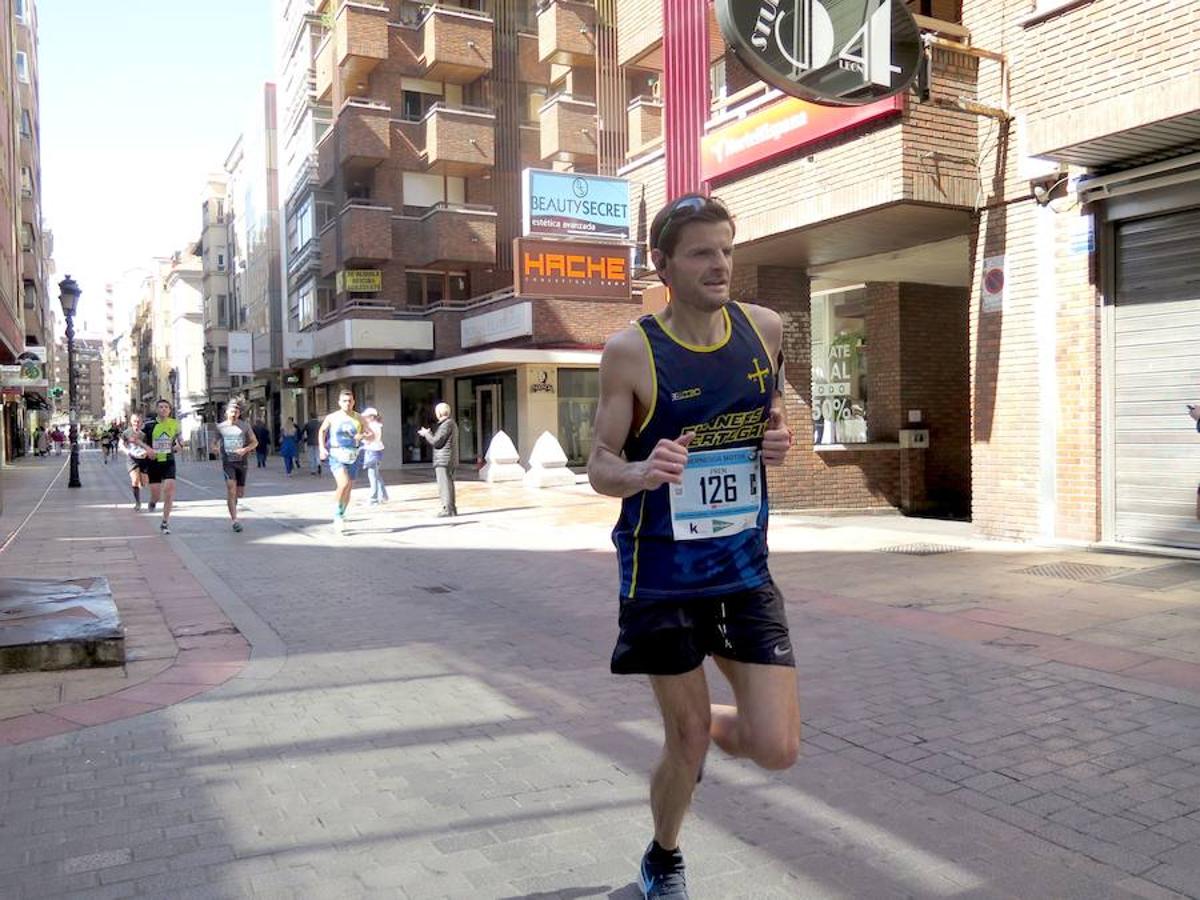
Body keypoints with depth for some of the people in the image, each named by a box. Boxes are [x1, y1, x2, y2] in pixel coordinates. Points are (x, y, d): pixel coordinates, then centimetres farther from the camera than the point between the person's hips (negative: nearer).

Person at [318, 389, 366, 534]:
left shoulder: (358, 419, 5)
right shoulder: (332, 417, 0)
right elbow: (322, 431, 16)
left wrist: (363, 436, -12)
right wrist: (322, 448, 3)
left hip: (353, 456, 3)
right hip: (336, 455, -3)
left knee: (348, 489, 8)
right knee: (343, 484, -23)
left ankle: (339, 518, 26)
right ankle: (337, 515, -5)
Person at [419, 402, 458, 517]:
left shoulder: (446, 424, -15)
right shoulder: (451, 423, 17)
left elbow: (436, 442, -17)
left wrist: (426, 434, -2)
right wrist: (429, 433, 23)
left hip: (443, 460, -10)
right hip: (449, 460, 10)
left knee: (444, 485, -8)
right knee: (447, 485, 14)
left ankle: (448, 510, -7)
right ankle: (451, 509, 19)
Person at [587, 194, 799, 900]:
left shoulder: (765, 328, 1)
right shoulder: (631, 351, -10)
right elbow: (600, 466, -6)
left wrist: (782, 436, -5)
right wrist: (641, 471, -29)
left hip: (746, 568, 3)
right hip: (663, 574, -3)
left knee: (777, 748, -2)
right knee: (687, 740, 8)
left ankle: (698, 733, 35)